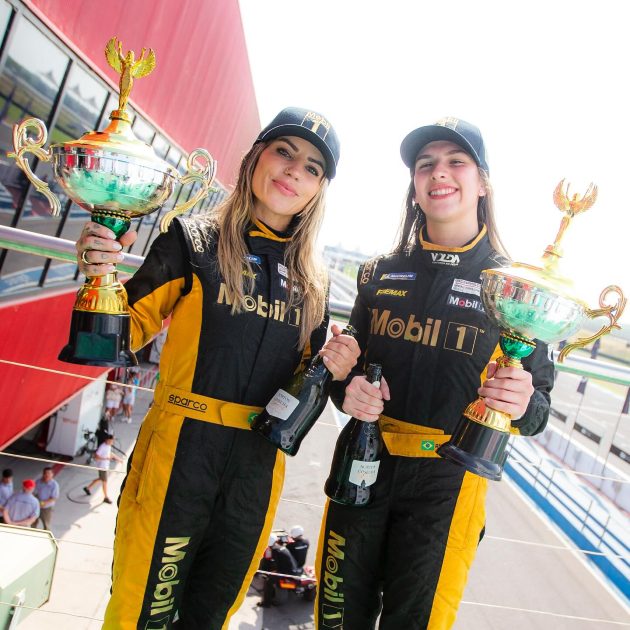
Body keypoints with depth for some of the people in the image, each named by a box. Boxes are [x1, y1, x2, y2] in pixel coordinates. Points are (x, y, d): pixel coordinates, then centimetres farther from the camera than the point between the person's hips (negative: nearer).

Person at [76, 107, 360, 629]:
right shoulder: (194, 241, -4)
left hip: (259, 465, 4)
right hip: (180, 449, -3)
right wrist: (103, 278, -21)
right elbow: (132, 331, -3)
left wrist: (334, 369, -5)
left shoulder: (313, 280, 7)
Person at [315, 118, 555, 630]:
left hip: (447, 481, -2)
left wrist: (523, 404, -23)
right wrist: (346, 389, -8)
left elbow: (539, 402, 0)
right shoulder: (381, 273, 5)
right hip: (363, 465, 3)